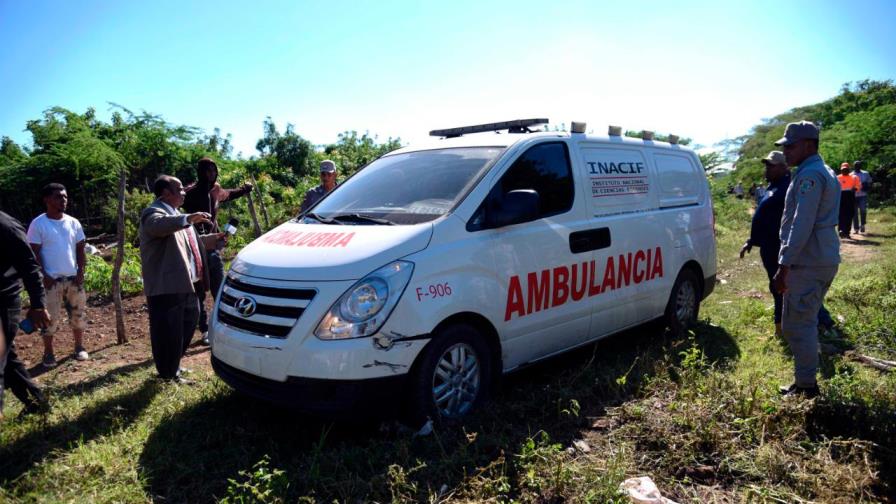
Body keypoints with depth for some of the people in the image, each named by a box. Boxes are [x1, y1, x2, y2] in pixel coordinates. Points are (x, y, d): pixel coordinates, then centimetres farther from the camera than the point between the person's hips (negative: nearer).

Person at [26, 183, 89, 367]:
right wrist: (43, 275, -13)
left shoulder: (73, 222, 6)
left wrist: (81, 272, -2)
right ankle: (48, 353, 12)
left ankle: (79, 347, 22)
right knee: (51, 317, 0)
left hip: (73, 278, 4)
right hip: (51, 279, -4)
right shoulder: (38, 224, -6)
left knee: (78, 314, 9)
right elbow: (34, 253, -6)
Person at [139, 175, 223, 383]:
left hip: (186, 284, 10)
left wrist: (213, 239, 24)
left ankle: (174, 366, 35)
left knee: (187, 327, 20)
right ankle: (169, 374, 11)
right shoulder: (154, 212, -10)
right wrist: (189, 218, -45)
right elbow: (158, 225, -35)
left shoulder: (176, 215, 23)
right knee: (169, 332, -1)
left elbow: (189, 244, 33)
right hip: (166, 287, -10)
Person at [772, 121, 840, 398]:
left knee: (796, 325, -5)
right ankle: (805, 382, 26)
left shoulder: (810, 175, -15)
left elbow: (801, 226, -22)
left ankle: (806, 386, 3)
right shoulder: (823, 172, 18)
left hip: (808, 264, -11)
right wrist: (788, 263, 21)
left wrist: (784, 266, -21)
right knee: (806, 323, 17)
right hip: (823, 260, 11)